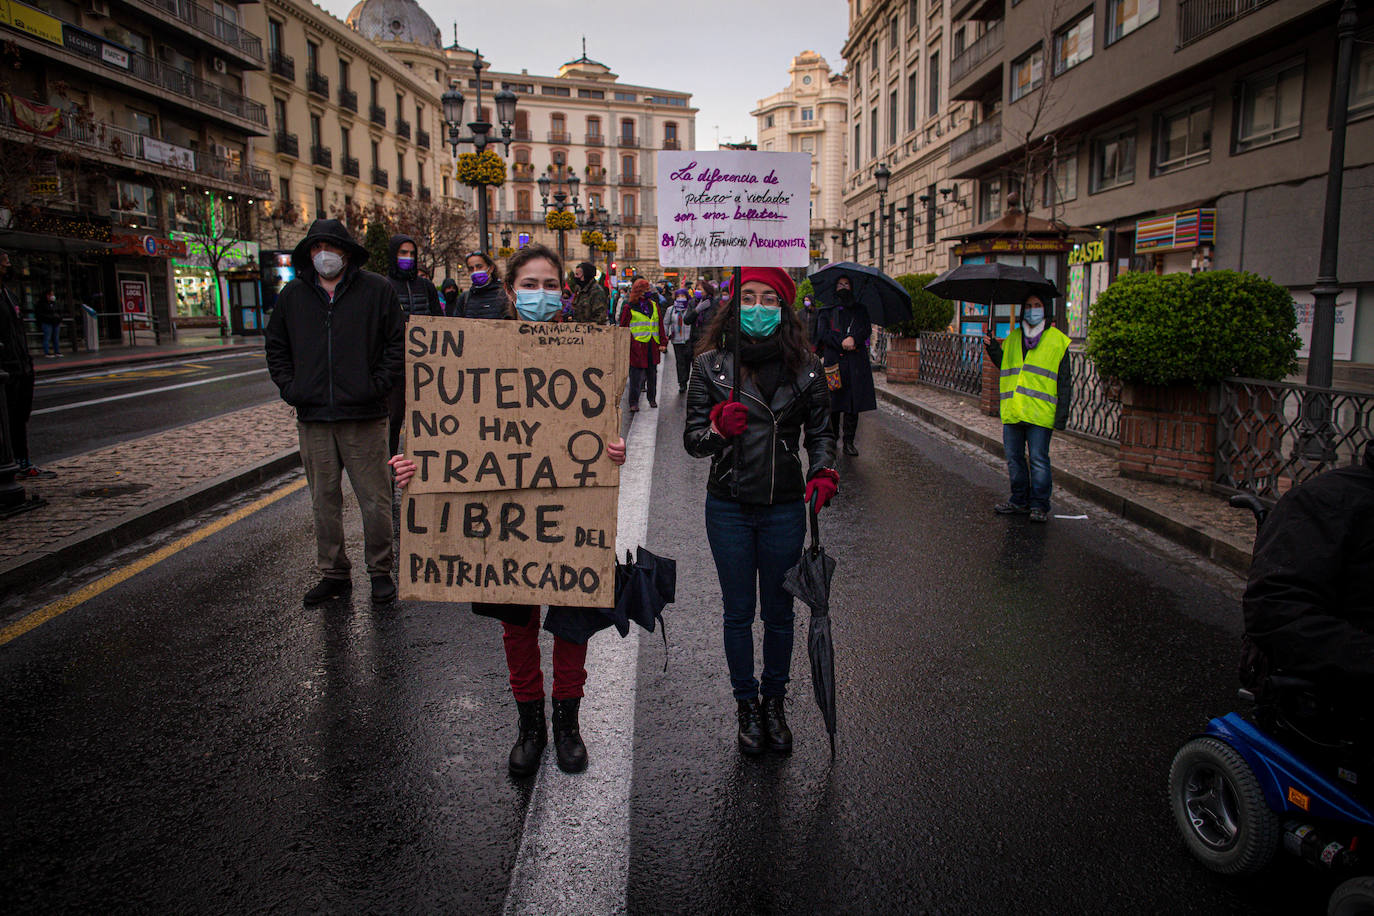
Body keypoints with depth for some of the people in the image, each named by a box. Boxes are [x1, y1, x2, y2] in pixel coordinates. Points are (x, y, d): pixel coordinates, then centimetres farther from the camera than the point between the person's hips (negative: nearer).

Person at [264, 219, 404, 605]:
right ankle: (333, 573, 22)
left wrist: (378, 384, -7)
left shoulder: (376, 290, 1)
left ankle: (380, 571, 14)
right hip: (312, 417, 4)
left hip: (363, 416, -3)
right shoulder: (292, 295, 11)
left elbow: (398, 342, 2)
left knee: (374, 499, 1)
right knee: (324, 500, 10)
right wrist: (290, 388, 7)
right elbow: (275, 347, 20)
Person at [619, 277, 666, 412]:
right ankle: (633, 403, 0)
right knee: (636, 376, -6)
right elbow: (623, 328, 1)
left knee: (652, 374, 11)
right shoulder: (629, 307, 0)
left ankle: (652, 399, 25)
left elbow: (660, 325, 17)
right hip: (637, 346, -4)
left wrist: (662, 343, 10)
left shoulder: (654, 305, 14)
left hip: (653, 346, 5)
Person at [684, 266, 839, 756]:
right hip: (729, 508, 0)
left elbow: (821, 431, 8)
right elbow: (692, 439, -4)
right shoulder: (710, 365, -4)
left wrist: (823, 472, -11)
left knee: (779, 612, 13)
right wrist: (717, 431, -25)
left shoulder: (804, 367, -2)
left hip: (784, 508, 1)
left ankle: (774, 704, 34)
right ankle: (747, 706, 31)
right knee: (739, 612, 11)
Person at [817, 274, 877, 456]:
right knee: (833, 402, -3)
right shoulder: (827, 311, 13)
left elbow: (867, 329, 5)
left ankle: (849, 442, 0)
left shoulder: (860, 310, 19)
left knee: (853, 402, -3)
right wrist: (842, 343, -15)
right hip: (833, 360, -1)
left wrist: (854, 338, -16)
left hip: (856, 362, 1)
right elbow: (823, 332, -1)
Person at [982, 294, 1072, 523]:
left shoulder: (1057, 341, 3)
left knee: (1038, 460, -3)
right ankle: (1019, 501, 22)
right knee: (1014, 458, 10)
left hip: (1040, 412, -4)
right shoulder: (1013, 338, 15)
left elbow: (1065, 381, 3)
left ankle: (1040, 505, 8)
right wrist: (993, 349, 6)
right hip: (1012, 411, 5)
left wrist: (1062, 413, -4)